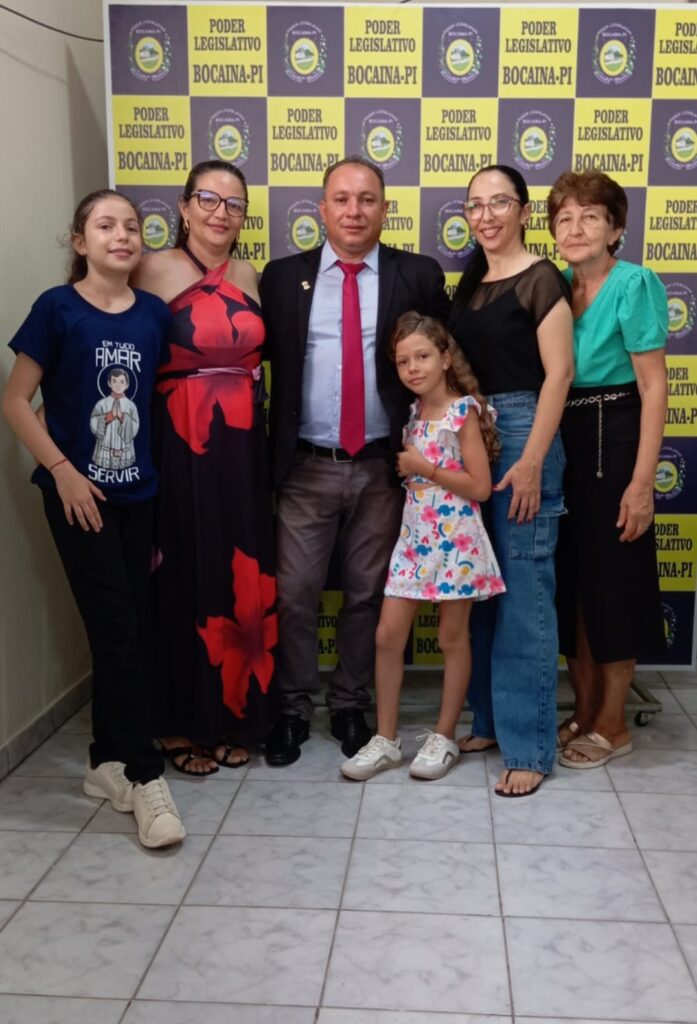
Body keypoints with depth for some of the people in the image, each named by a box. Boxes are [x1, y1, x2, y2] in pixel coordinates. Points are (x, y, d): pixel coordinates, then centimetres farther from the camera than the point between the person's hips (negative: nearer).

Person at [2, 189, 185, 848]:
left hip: (139, 494, 4)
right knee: (117, 630, -6)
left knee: (126, 631, 9)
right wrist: (62, 471, -12)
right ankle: (145, 775, 2)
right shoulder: (57, 309, -6)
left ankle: (107, 764, 23)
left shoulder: (154, 314, 4)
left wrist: (166, 486, 6)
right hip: (78, 492, -4)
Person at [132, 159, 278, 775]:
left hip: (244, 447, 5)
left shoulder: (249, 276, 11)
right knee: (185, 580, 4)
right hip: (182, 446, -5)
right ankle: (183, 723, 20)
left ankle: (233, 716, 25)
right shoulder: (158, 270, -5)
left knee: (242, 581, 9)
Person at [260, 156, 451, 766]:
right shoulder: (282, 277, 5)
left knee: (368, 595, 11)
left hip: (382, 467, 0)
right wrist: (266, 455, -3)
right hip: (306, 467, 0)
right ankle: (294, 708, 23)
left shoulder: (420, 277, 3)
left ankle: (352, 706, 28)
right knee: (294, 595, 5)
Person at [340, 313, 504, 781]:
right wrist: (405, 468, 1)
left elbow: (480, 486, -14)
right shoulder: (411, 413, 9)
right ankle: (386, 739, 15)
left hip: (456, 538, -6)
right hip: (415, 537, 6)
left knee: (453, 638, 7)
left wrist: (425, 468, -13)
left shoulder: (464, 411, -10)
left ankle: (445, 737, 20)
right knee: (388, 634, 3)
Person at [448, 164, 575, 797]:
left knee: (524, 593, -5)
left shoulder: (541, 280, -7)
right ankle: (489, 720, 25)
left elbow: (559, 373, -12)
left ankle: (530, 744, 6)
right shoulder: (470, 283, 14)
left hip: (522, 433, -7)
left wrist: (531, 462, -18)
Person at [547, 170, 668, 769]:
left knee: (612, 580, 2)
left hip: (613, 441, -6)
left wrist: (642, 481, -19)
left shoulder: (634, 284, -10)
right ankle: (584, 712, 27)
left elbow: (654, 387, -14)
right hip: (560, 442, 7)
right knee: (570, 579, 11)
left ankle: (613, 724, 18)